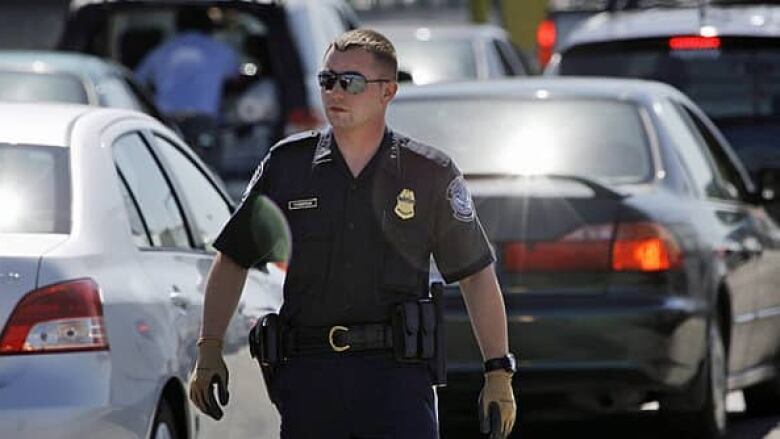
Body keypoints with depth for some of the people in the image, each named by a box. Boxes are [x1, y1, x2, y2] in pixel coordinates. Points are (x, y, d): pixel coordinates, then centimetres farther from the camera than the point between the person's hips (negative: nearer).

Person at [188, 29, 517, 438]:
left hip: (396, 371, -2)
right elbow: (232, 260, 14)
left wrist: (498, 372, 4)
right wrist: (209, 350, 7)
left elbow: (477, 275, 9)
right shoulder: (286, 166, 8)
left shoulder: (430, 174, 5)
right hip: (308, 371, 2)